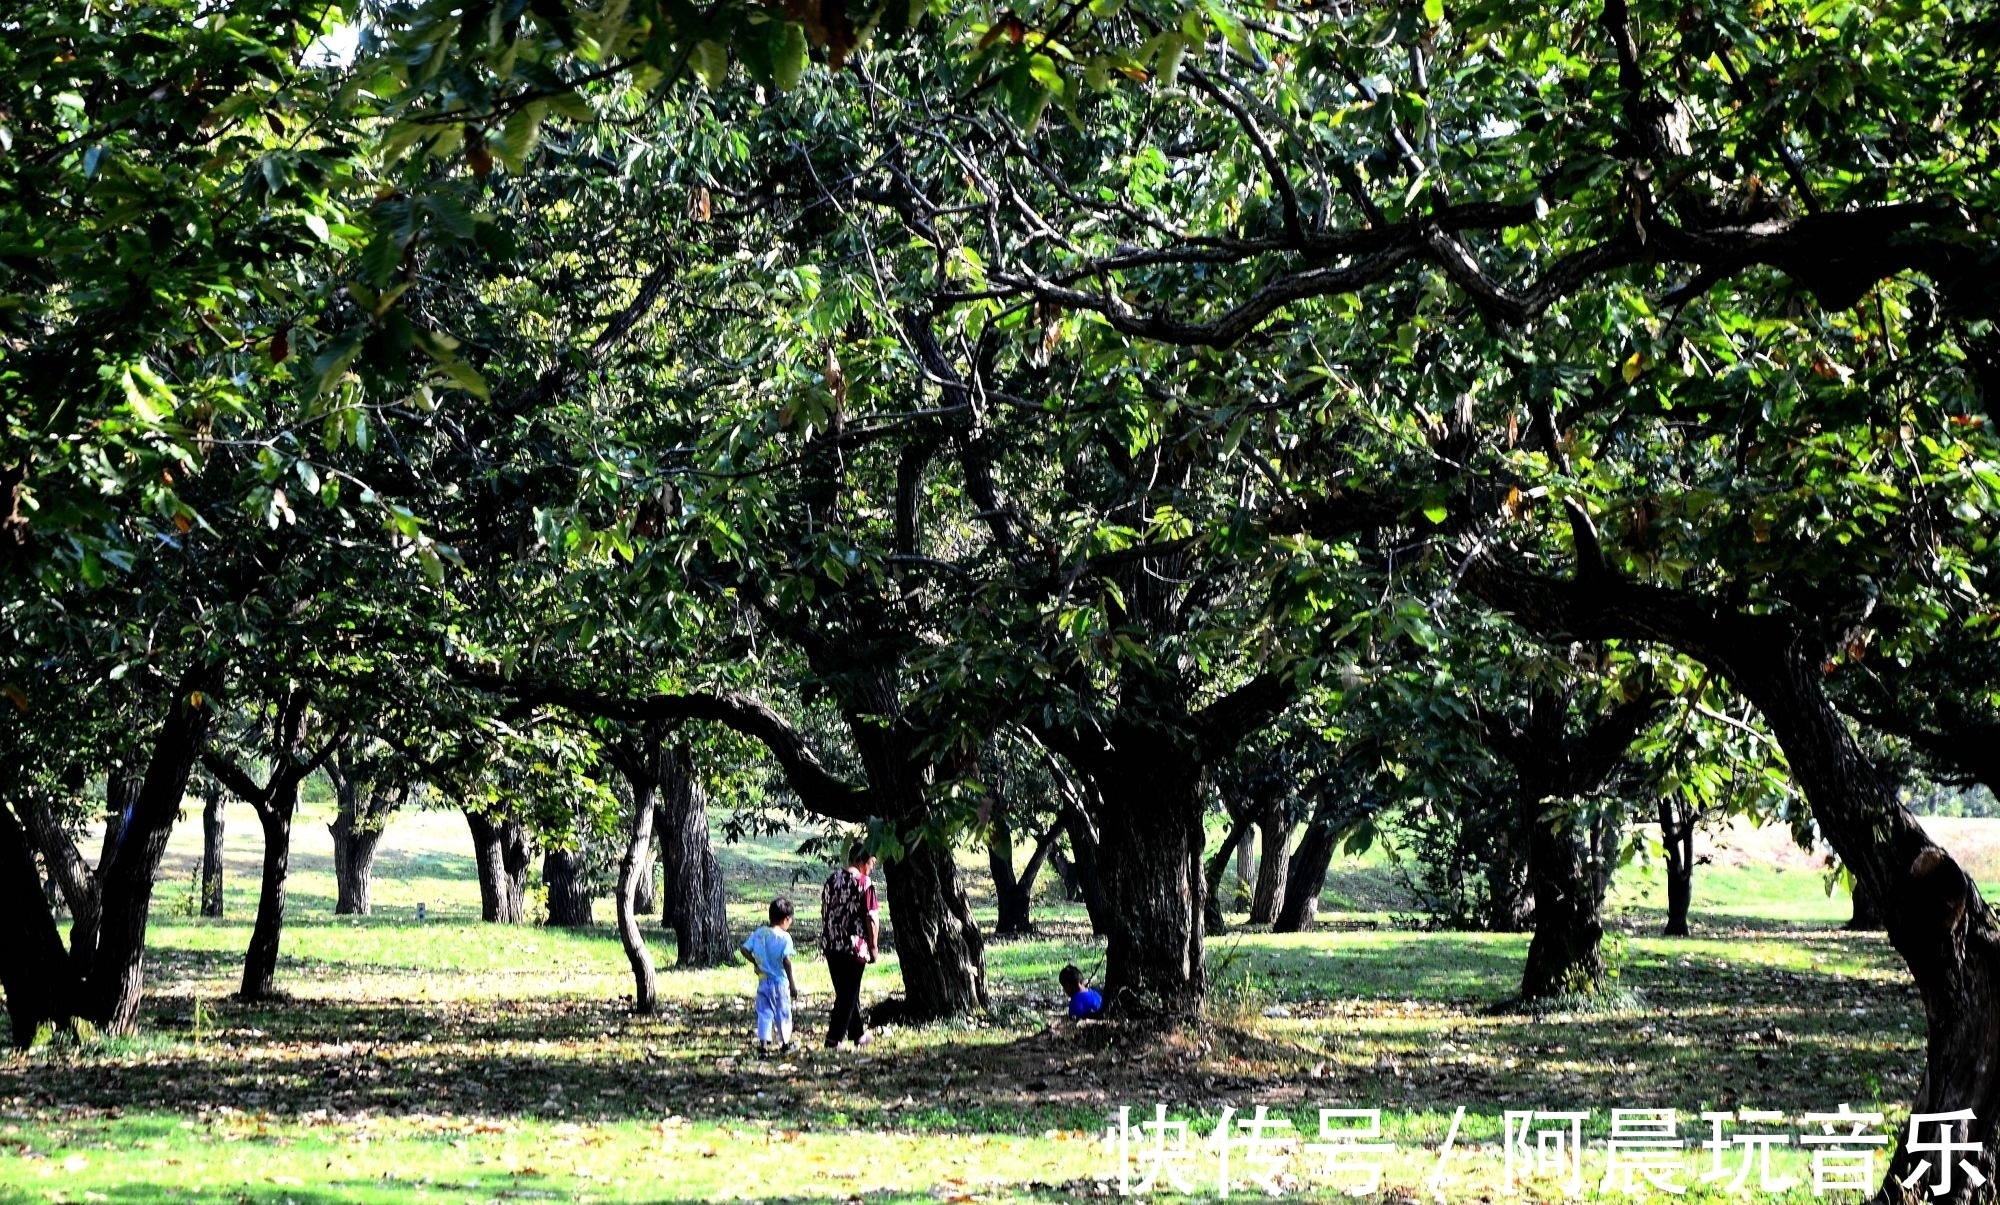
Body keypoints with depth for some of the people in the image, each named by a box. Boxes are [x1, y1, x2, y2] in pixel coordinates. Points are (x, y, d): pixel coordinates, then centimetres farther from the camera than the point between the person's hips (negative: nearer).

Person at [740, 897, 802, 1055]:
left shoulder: (759, 933, 2)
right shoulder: (784, 937, -14)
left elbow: (745, 950, 2)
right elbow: (786, 961, -19)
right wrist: (793, 984, -13)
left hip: (763, 981, 4)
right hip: (779, 981, -4)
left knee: (764, 1012, 8)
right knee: (783, 1013, 11)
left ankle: (763, 1044, 0)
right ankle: (785, 1043, 23)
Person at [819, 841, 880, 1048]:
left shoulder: (832, 879, 6)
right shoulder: (864, 883, -11)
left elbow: (824, 911, 12)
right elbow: (872, 918, -11)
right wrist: (873, 947, -2)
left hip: (830, 945, 6)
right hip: (854, 946, -6)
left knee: (846, 991, 17)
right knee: (848, 994, 3)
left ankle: (857, 1034, 28)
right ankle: (834, 1038, 0)